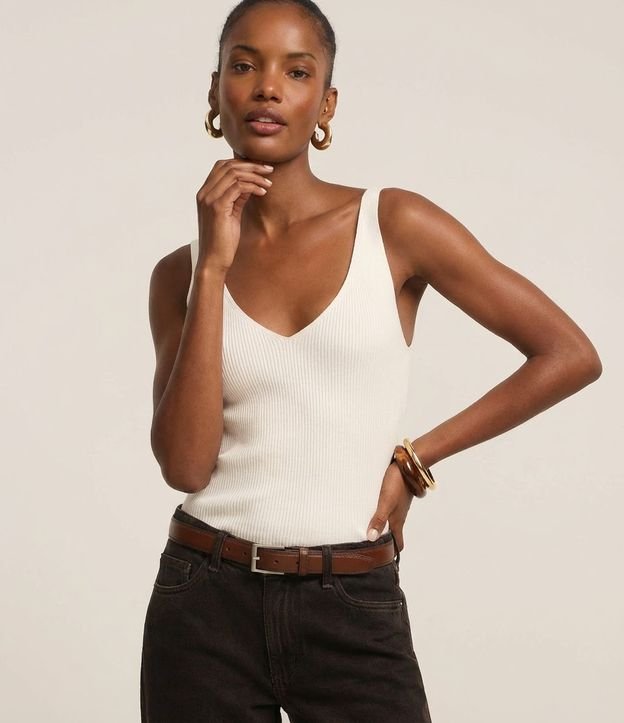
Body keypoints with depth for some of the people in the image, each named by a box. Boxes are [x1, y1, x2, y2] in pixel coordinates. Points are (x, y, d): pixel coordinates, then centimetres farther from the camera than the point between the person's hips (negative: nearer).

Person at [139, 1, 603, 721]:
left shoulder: (395, 225, -3)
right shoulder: (180, 274, 4)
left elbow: (570, 355, -3)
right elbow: (185, 464, -9)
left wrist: (412, 461, -1)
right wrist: (214, 267, -10)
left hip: (356, 611, -2)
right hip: (207, 605, 2)